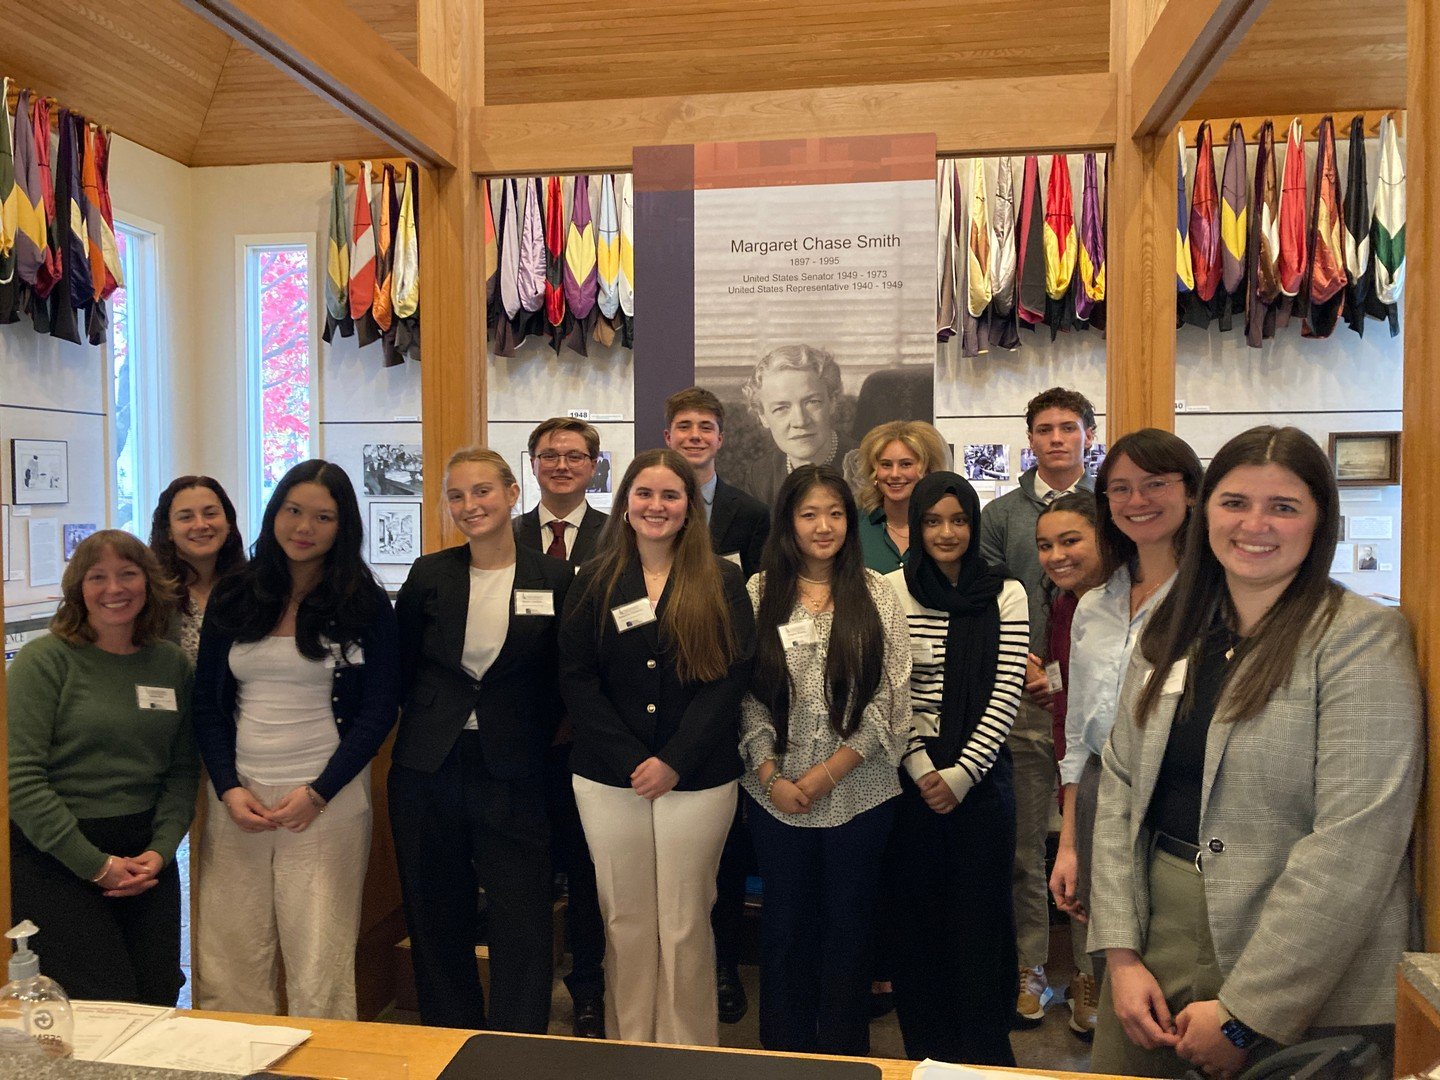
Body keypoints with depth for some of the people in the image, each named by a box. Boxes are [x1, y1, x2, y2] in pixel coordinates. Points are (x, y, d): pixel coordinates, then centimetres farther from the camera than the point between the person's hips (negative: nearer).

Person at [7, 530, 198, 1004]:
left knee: (159, 1001, 7)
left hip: (148, 854, 4)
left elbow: (183, 770, 8)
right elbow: (21, 778, -13)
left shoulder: (171, 663, 7)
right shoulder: (45, 659, -7)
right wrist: (96, 865, -13)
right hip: (54, 858, -4)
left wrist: (161, 849, -6)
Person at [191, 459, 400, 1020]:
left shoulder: (365, 604, 0)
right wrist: (229, 788, -3)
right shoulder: (232, 597, 9)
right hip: (237, 796, 3)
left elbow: (380, 708, -2)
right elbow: (206, 701, 10)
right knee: (226, 964, 4)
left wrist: (318, 793, -9)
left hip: (328, 800, -3)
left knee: (319, 969, -1)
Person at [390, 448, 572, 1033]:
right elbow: (401, 669, 9)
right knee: (436, 919, 12)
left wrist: (533, 739, 0)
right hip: (428, 768, 2)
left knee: (522, 922, 0)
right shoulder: (428, 576, 1)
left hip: (512, 773, -2)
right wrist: (436, 719, 7)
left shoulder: (554, 579, -3)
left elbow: (561, 677, 4)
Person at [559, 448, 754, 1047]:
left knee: (685, 924, 5)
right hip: (608, 777, 2)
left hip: (698, 779, -1)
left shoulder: (722, 582, 1)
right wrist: (631, 759, -10)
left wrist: (674, 762, -13)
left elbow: (731, 678, -6)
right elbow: (576, 679, -1)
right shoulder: (595, 581, 5)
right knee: (624, 921, 10)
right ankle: (627, 1049, 27)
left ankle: (689, 1055, 23)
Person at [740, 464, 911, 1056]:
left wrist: (828, 772, -11)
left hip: (859, 792, 0)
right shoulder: (760, 594, 0)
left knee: (849, 925, 12)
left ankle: (844, 1055, 31)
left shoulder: (875, 593, -2)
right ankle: (785, 1049, 34)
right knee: (785, 923, 14)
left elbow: (891, 699, -6)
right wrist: (771, 775, -9)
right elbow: (746, 694, -1)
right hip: (777, 794, 1)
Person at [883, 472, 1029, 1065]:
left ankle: (985, 1053, 24)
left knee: (983, 913, 7)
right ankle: (927, 1049, 26)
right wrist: (921, 768, -9)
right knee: (916, 912, 9)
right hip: (911, 773, 0)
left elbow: (1007, 692, -4)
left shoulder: (1006, 594, 1)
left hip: (981, 771, 0)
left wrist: (960, 773, -9)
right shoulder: (892, 590, -1)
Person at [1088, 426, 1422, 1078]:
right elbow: (1120, 785, 3)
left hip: (1305, 1001, -5)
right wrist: (1121, 953, -6)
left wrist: (1244, 1014, -18)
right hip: (1154, 952, 5)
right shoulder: (1169, 633, 5)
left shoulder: (1364, 639, -12)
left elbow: (1354, 844, -19)